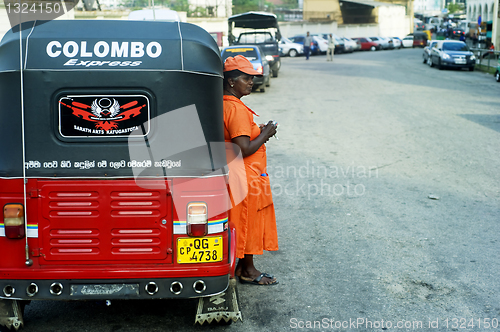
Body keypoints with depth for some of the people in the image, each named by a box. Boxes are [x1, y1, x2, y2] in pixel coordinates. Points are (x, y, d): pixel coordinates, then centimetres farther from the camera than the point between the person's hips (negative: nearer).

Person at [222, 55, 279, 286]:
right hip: (247, 178, -10)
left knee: (247, 223, 18)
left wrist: (260, 132, 10)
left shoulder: (224, 105, 10)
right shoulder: (237, 110, -22)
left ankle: (243, 266, 28)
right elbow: (244, 149, -27)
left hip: (239, 176, 10)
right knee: (248, 222, 3)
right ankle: (248, 271, 17)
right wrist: (265, 134, -13)